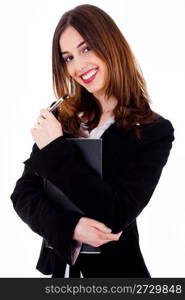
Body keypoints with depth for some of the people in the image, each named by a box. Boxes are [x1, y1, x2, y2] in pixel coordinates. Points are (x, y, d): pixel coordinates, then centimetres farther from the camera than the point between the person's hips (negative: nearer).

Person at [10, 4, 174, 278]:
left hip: (114, 269, -3)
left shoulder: (154, 132, -14)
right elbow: (23, 193, -5)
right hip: (59, 262, 3)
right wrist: (70, 226, -22)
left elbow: (117, 215, -22)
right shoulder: (61, 118, -4)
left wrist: (56, 150, -21)